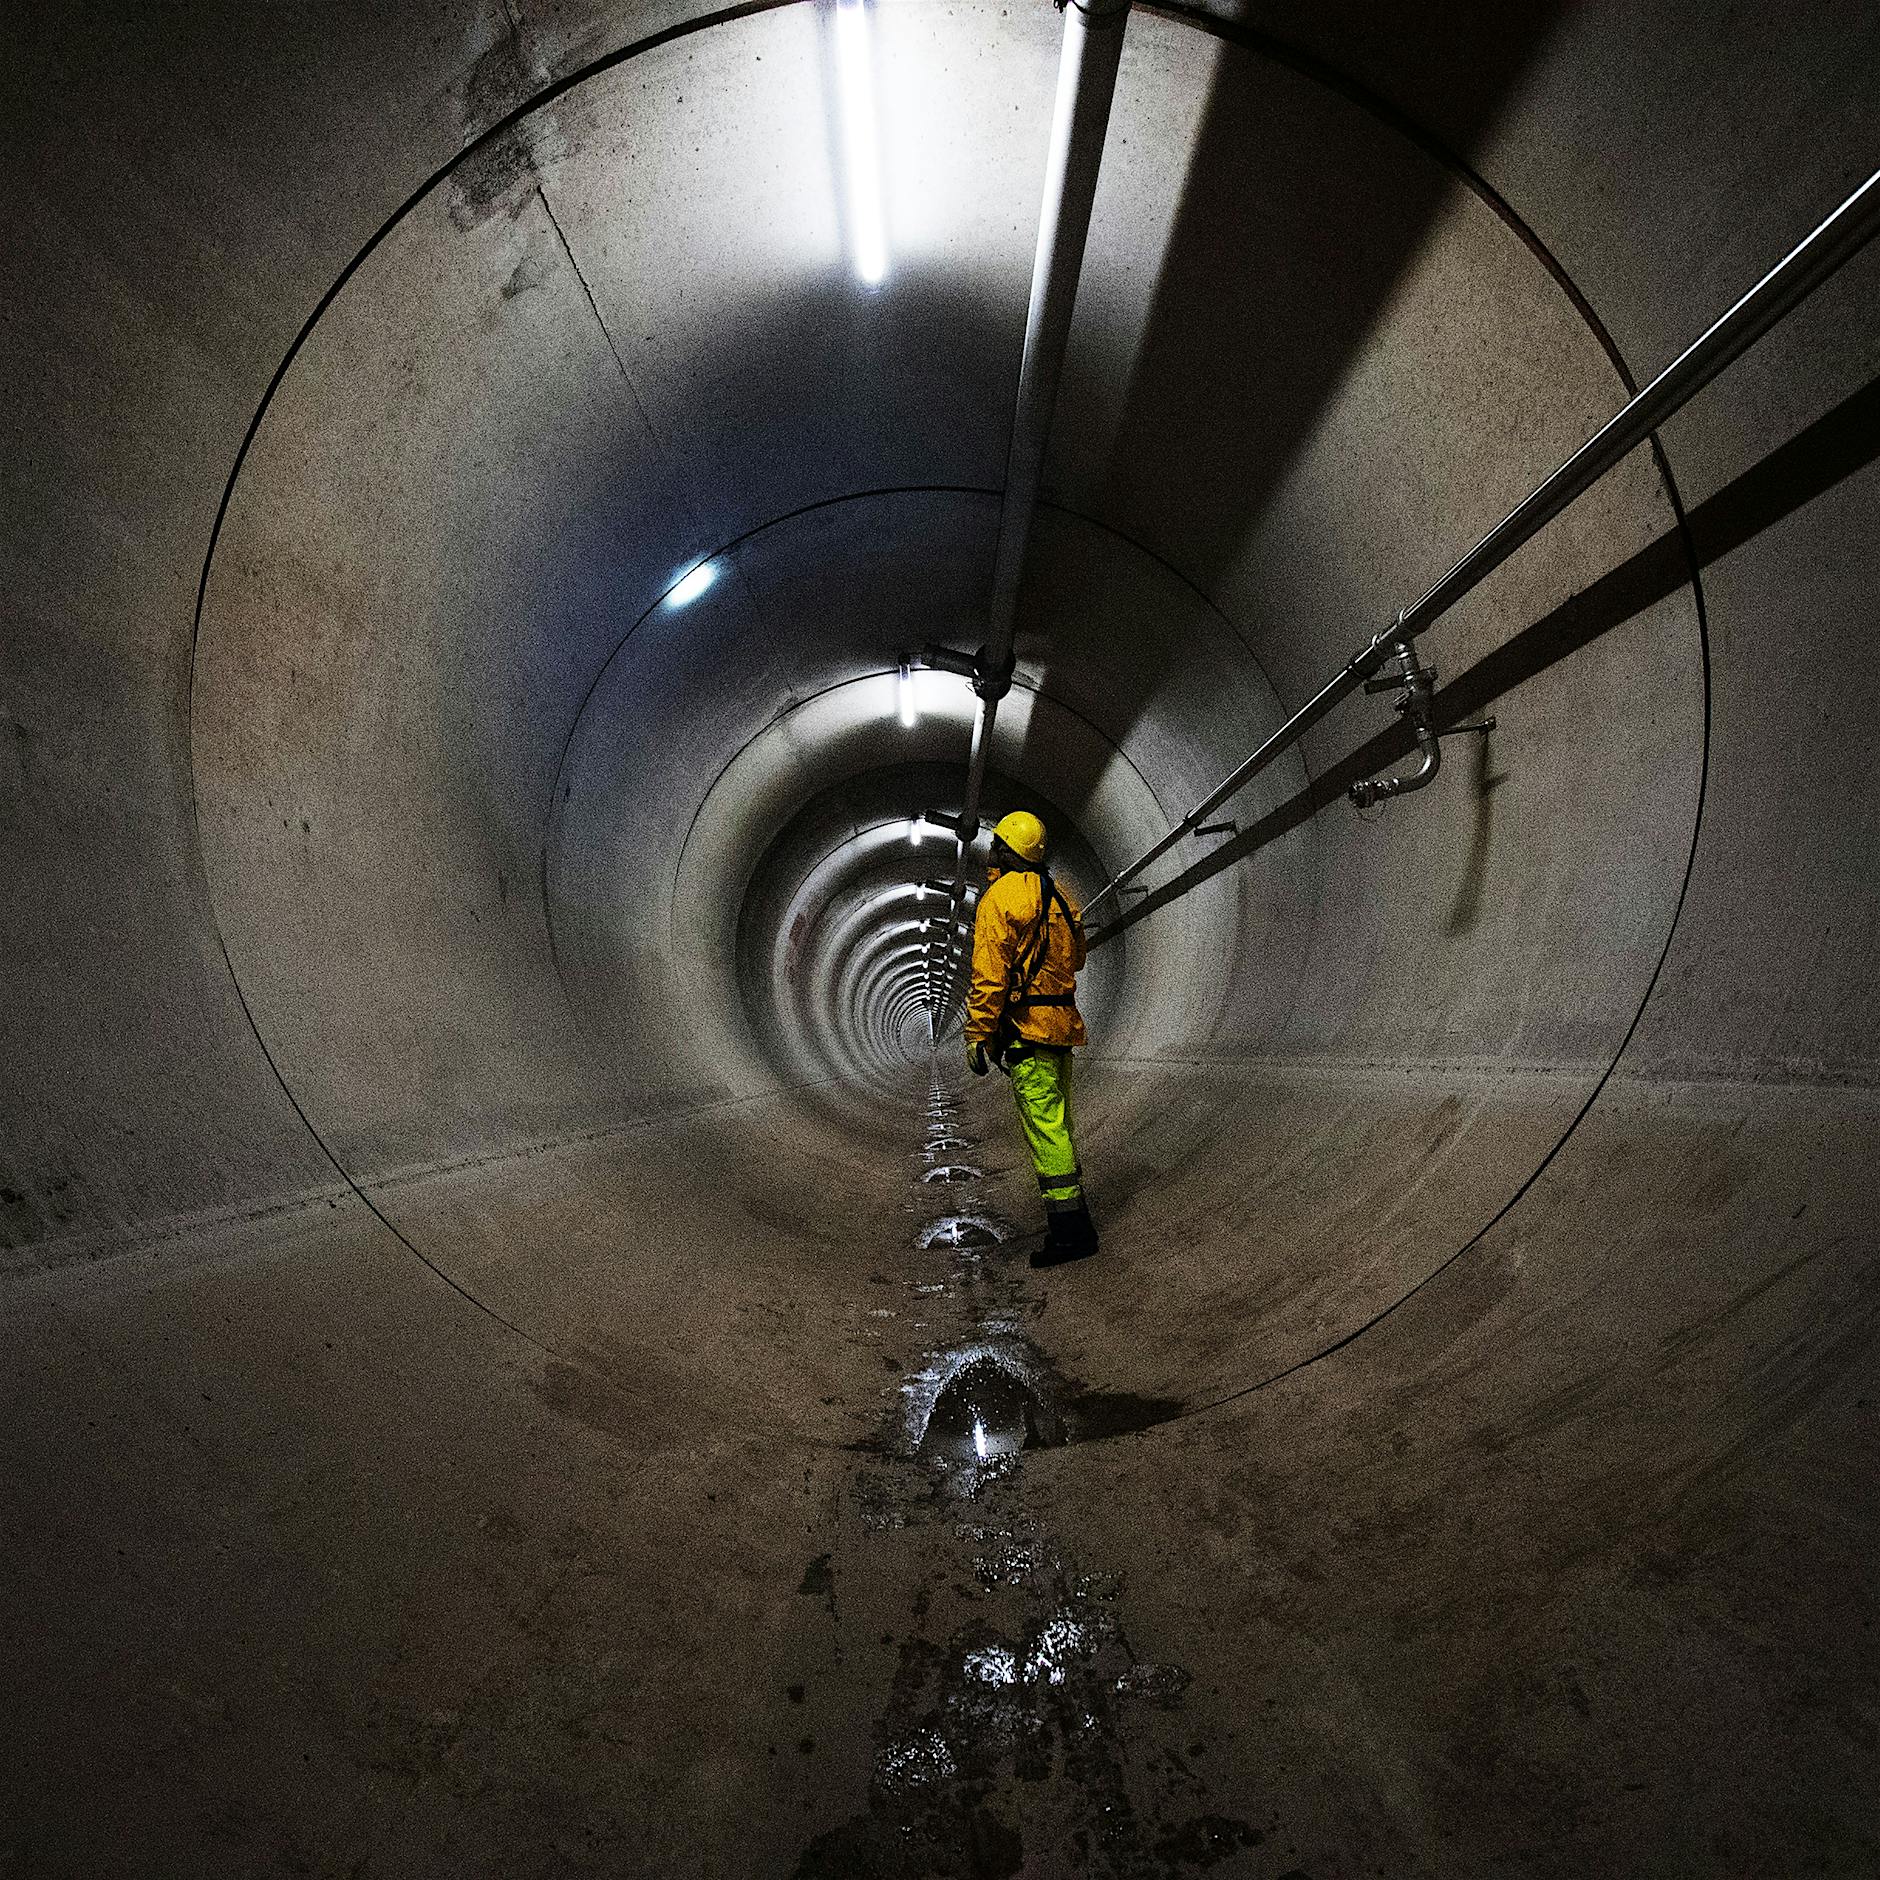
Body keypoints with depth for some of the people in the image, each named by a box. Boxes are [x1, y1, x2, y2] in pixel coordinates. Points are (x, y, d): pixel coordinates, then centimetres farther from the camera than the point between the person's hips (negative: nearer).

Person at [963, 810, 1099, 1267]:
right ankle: (1069, 1210, 30)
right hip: (1063, 1021, 9)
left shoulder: (999, 897, -11)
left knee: (1044, 1125, -8)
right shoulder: (1058, 896, 13)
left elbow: (989, 975, -17)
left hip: (1026, 1025, -9)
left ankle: (1071, 1229, -7)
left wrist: (978, 1035, -13)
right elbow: (1076, 958, 25)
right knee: (1057, 1122, 18)